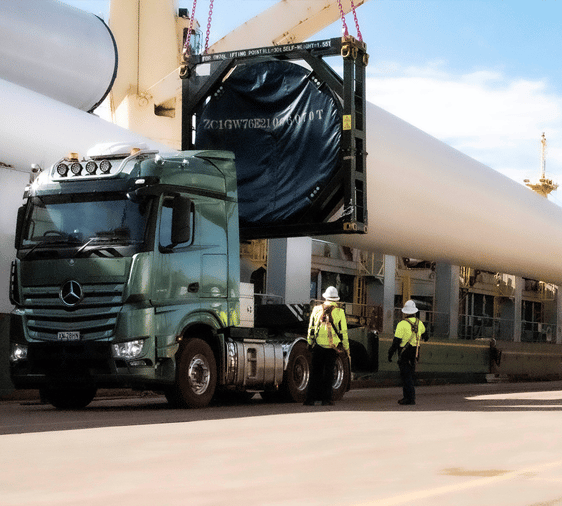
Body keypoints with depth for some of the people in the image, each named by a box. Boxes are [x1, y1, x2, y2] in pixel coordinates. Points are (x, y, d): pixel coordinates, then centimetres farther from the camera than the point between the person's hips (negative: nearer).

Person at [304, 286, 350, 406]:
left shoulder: (317, 309, 5)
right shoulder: (339, 312, -1)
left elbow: (310, 328, 10)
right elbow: (343, 332, 0)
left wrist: (309, 342, 19)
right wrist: (346, 348, 7)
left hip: (318, 346, 2)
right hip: (332, 347, -2)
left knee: (315, 372, 7)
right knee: (328, 372, 4)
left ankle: (310, 398, 3)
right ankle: (326, 399, 2)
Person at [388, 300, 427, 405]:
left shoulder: (402, 324, -15)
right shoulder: (419, 323, 6)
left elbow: (396, 341, -16)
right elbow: (424, 332, 30)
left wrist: (390, 353, -8)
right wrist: (425, 338, 54)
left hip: (404, 353, -6)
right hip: (415, 352, 6)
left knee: (406, 376, -4)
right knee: (410, 374, 17)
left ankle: (410, 398, -7)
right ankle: (407, 396, 22)